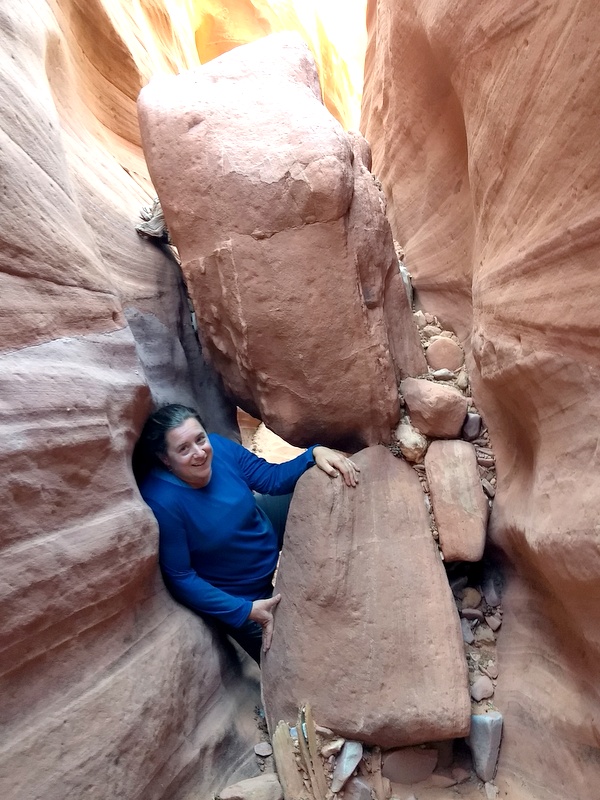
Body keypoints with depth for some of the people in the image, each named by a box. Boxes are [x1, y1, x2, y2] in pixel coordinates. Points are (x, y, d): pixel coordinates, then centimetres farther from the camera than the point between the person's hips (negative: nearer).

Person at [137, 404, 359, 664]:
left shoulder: (219, 447, -17)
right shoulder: (161, 501, -31)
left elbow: (272, 478, -6)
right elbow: (180, 578, -23)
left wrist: (314, 453, -23)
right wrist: (245, 611, -24)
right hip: (237, 600, -5)